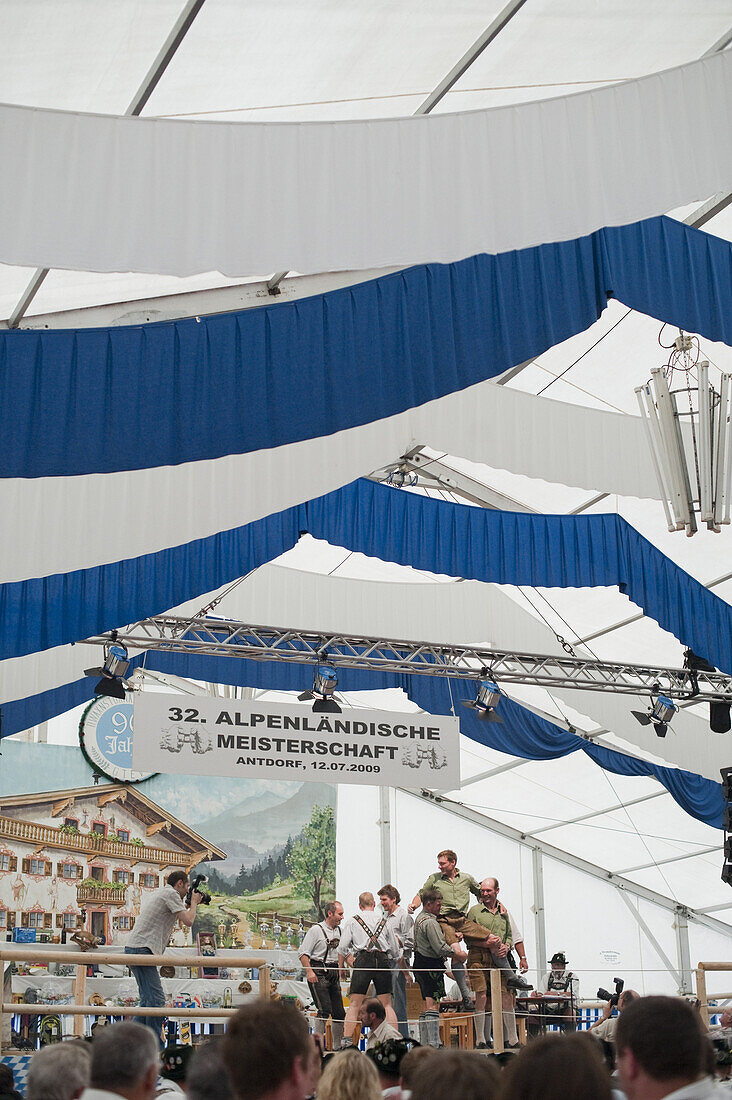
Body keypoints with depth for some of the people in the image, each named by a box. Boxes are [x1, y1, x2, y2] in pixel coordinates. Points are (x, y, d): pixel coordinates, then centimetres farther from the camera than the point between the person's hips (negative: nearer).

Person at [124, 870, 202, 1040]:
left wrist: (188, 905, 28)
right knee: (156, 998, -12)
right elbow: (188, 921, -12)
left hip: (134, 948, 11)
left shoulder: (163, 892, 23)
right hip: (142, 948, -11)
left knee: (147, 998, 15)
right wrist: (194, 903, 4)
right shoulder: (171, 893, -7)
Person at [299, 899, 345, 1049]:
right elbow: (303, 953, -9)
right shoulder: (316, 930, -7)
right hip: (319, 973, -7)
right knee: (325, 1010, -15)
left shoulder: (340, 930, 14)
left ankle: (337, 1046, 16)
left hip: (334, 973, 7)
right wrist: (309, 971, -19)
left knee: (339, 1012, 5)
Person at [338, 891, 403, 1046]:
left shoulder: (352, 921, 12)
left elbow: (343, 947, 5)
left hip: (363, 960, -2)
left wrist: (341, 966, 17)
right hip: (383, 960, 2)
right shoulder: (384, 922, 20)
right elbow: (396, 951, 22)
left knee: (354, 1004, -2)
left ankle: (347, 1040, -9)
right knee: (386, 1004, 5)